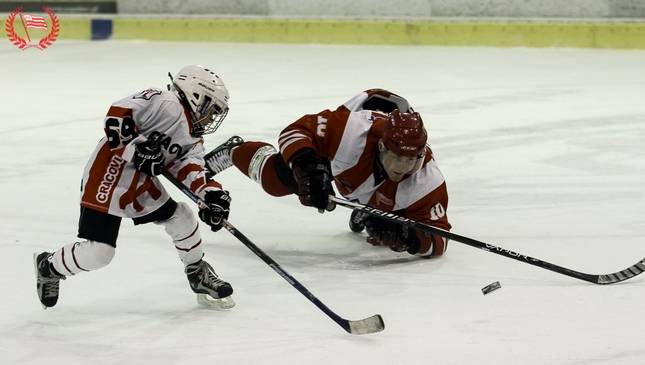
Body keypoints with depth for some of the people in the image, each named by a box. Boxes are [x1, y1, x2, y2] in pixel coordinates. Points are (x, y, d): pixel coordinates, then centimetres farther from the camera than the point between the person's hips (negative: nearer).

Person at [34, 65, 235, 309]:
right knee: (97, 253, -10)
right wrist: (137, 147, -28)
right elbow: (118, 113, -22)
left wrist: (210, 193, -22)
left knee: (182, 218, 10)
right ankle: (49, 267, 16)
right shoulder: (168, 104, -16)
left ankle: (199, 275, 31)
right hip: (108, 181, -9)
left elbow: (188, 168, -5)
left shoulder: (193, 140, 13)